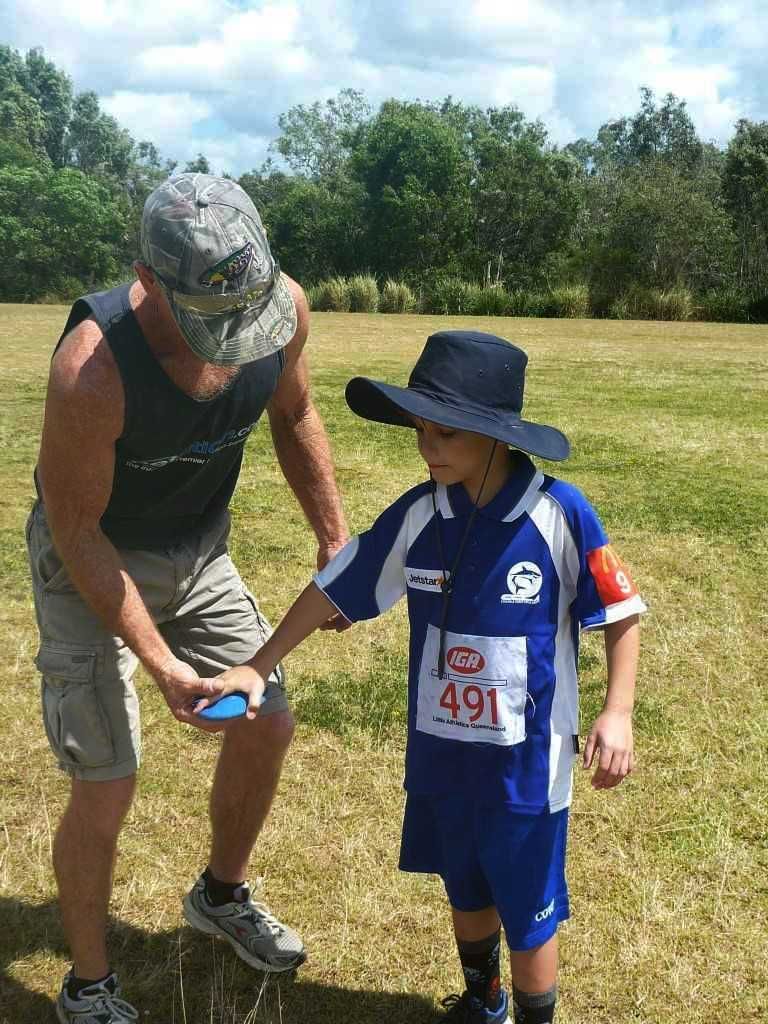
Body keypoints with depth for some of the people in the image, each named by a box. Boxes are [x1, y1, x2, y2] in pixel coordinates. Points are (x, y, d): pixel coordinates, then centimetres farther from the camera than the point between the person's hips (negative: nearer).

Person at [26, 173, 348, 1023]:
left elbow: (293, 417, 2)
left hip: (198, 551, 6)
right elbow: (77, 530, -23)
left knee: (266, 727, 12)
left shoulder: (284, 307, -20)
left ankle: (221, 897, 41)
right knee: (106, 789, -4)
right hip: (92, 563, -5)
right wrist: (161, 663, -26)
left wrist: (334, 538, 1)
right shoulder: (94, 368, -36)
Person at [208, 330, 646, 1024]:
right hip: (440, 748, 4)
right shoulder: (418, 515, -8)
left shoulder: (560, 515, -17)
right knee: (466, 888, 24)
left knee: (528, 910, 10)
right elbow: (334, 588, -1)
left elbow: (620, 614, -7)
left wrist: (618, 714, -16)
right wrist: (257, 667, -2)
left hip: (528, 756, -4)